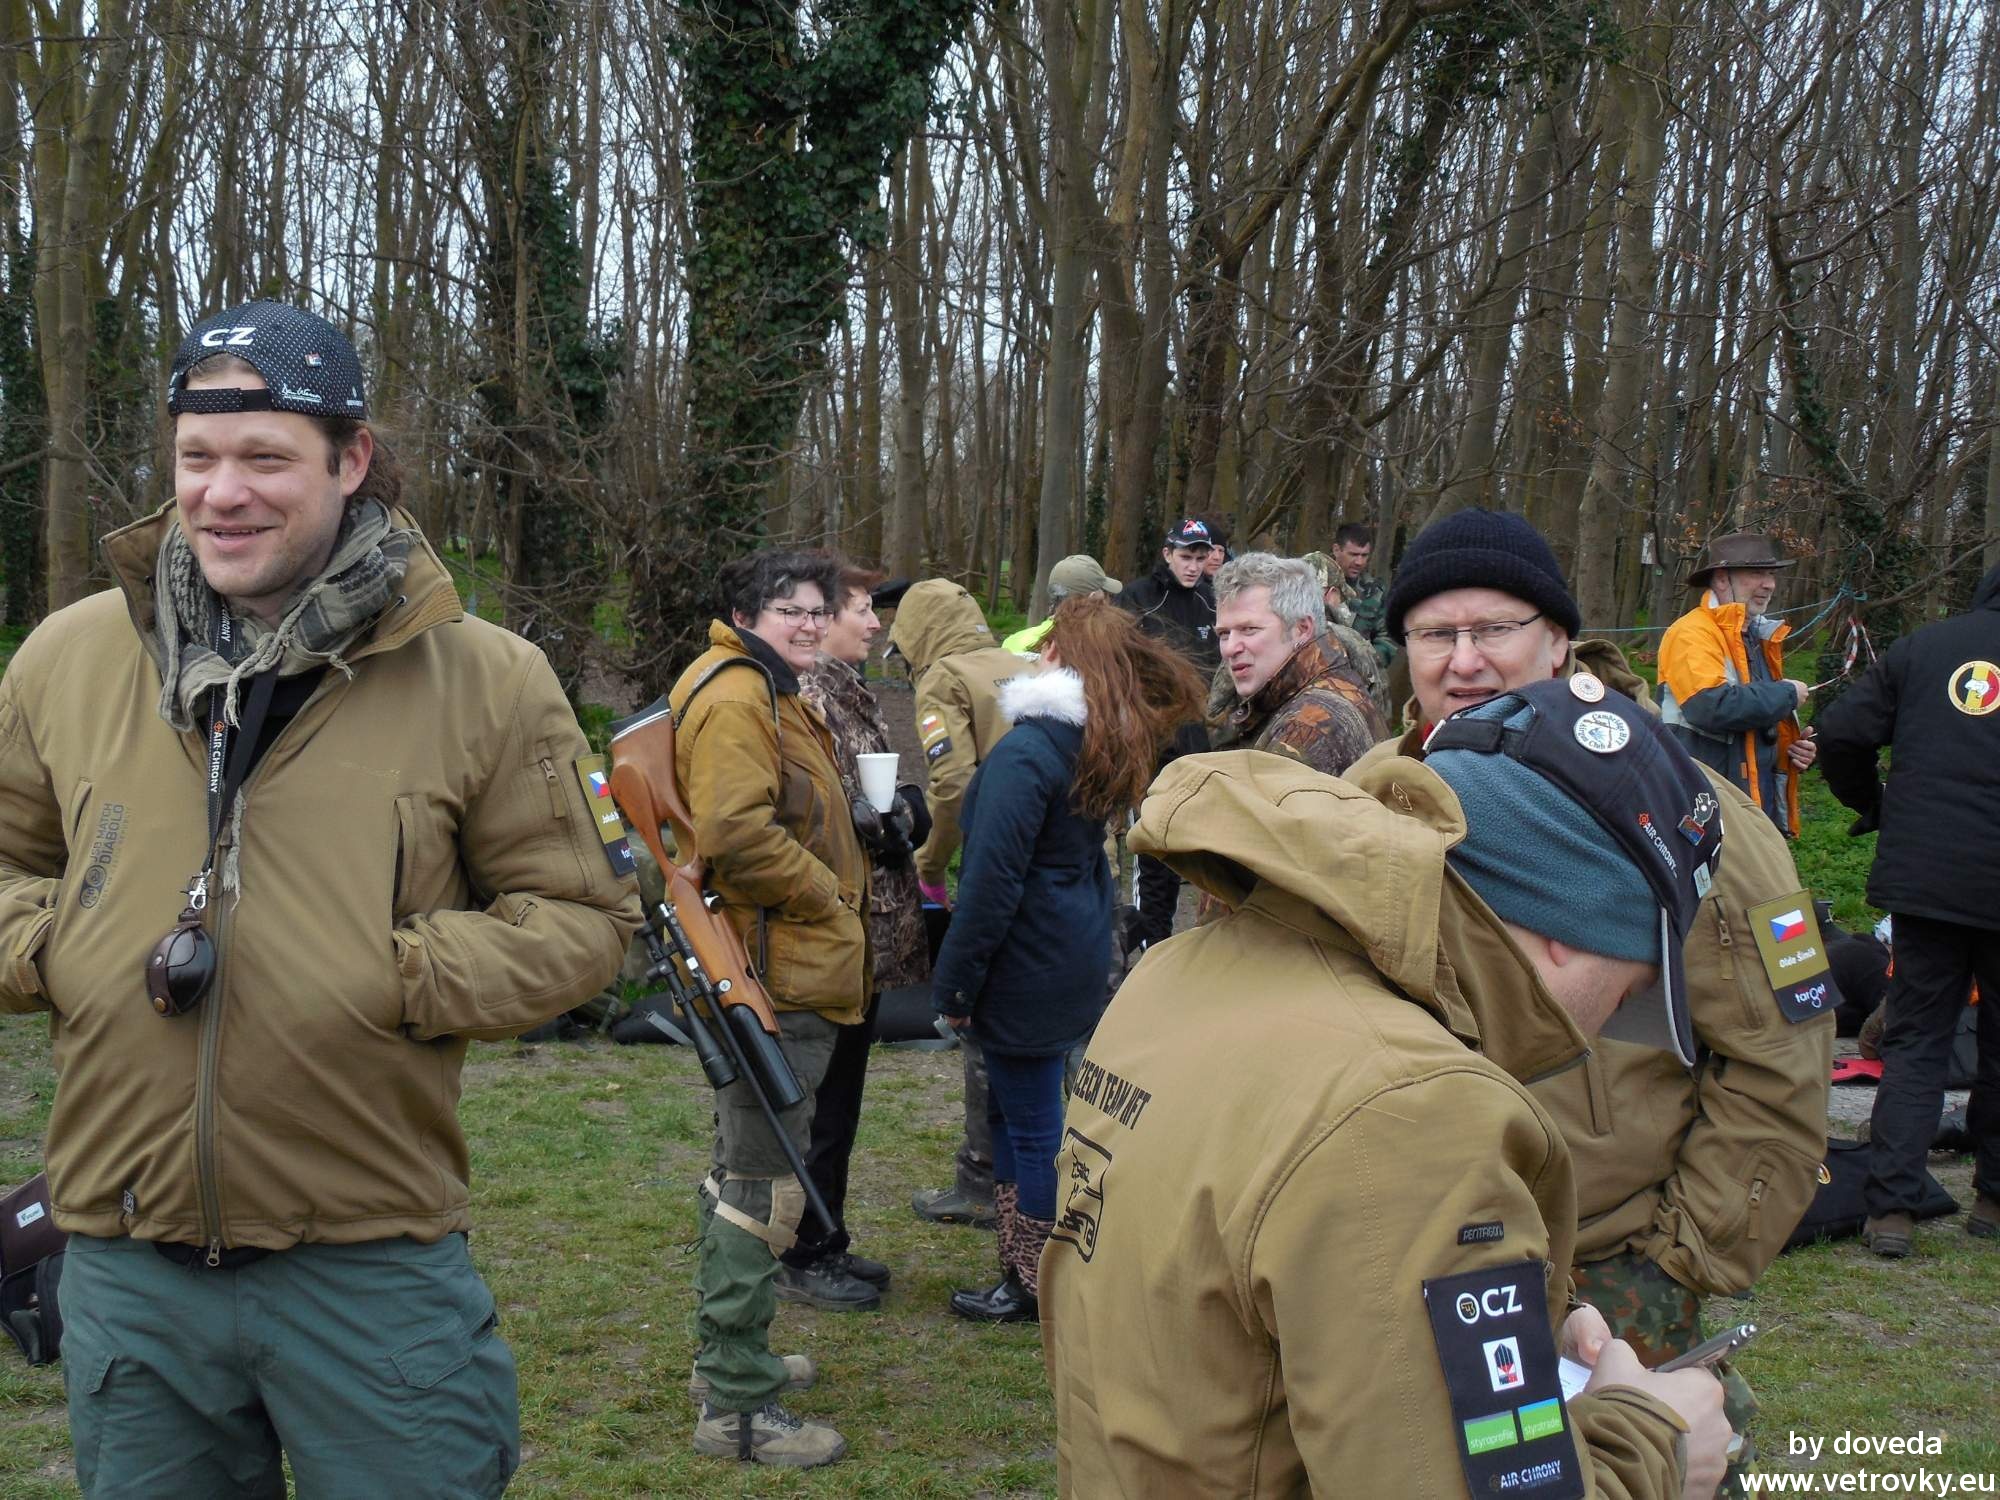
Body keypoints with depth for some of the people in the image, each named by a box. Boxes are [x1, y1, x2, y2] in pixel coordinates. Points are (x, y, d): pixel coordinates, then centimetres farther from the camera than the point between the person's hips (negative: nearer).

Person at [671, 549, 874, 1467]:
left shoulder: (771, 694, 20)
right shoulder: (733, 697, -16)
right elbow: (735, 832, -27)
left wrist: (834, 892, 15)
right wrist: (825, 896, -16)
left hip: (784, 975, 12)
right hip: (775, 977, -12)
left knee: (746, 1169, 21)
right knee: (764, 1185, -6)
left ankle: (729, 1354, 35)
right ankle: (737, 1405, 1)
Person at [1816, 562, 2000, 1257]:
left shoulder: (1922, 646, 6)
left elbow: (1841, 734, 1)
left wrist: (1872, 804, 17)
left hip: (1922, 878, 1)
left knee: (1914, 1040, 7)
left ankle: (1891, 1206, -2)